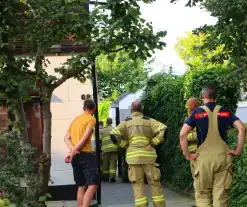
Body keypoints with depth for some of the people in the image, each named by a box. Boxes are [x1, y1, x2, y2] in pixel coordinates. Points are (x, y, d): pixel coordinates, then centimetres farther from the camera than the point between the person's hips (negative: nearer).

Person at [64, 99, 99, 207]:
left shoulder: (75, 120, 20)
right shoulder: (91, 119, -1)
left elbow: (66, 138, 8)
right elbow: (85, 138, -13)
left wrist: (72, 149, -7)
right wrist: (73, 152, -12)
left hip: (75, 156, 7)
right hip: (86, 154, -7)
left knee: (81, 186, 12)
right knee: (93, 184, -9)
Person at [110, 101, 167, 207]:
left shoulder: (126, 122, 8)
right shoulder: (148, 120, 8)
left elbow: (114, 135, -4)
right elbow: (163, 130, -5)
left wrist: (125, 145, 6)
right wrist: (153, 142, 2)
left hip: (133, 156, 0)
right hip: (148, 155, 0)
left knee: (138, 184, 4)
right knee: (154, 183, 8)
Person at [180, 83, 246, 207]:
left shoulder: (197, 112, 2)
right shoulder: (225, 112, 6)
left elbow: (182, 134, -7)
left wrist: (187, 155, -1)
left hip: (204, 157, -1)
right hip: (223, 156, 1)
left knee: (203, 195, 9)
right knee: (221, 195, 5)